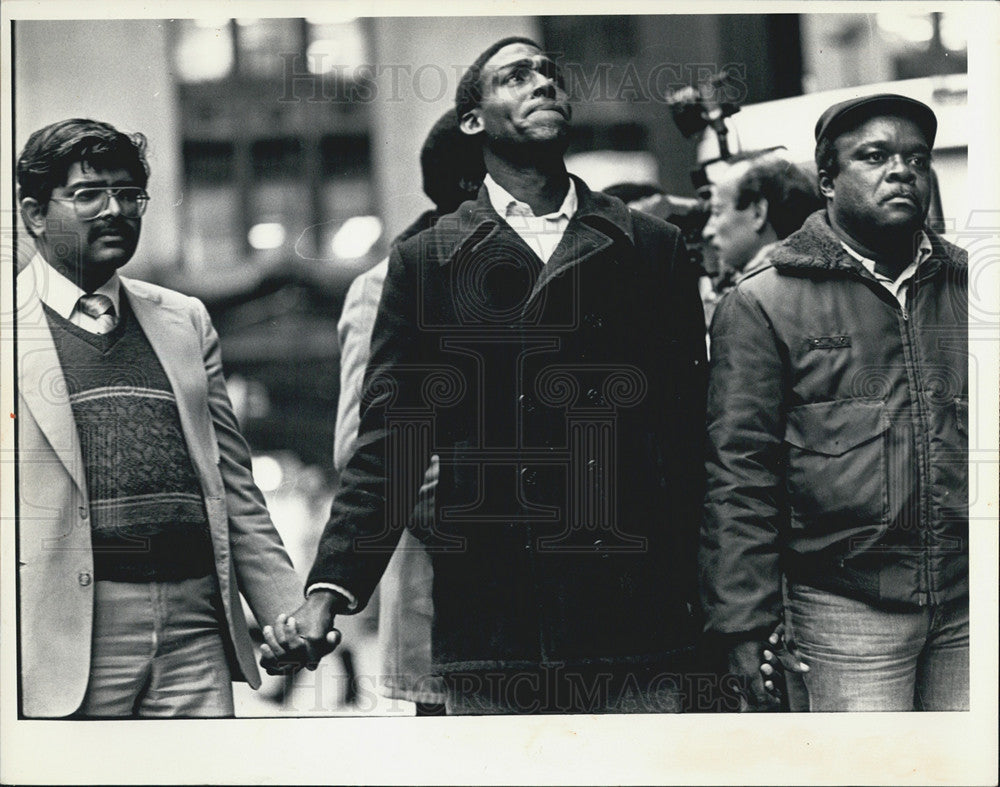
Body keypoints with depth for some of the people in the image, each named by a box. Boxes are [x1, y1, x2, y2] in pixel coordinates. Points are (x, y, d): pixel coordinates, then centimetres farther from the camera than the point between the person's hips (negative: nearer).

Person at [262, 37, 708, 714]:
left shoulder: (653, 247, 11)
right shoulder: (425, 261, 9)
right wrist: (329, 589, -6)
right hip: (489, 629, 0)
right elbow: (389, 442, 5)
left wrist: (718, 604, 2)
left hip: (640, 623, 1)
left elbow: (691, 432, 8)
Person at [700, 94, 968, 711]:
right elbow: (740, 472, -3)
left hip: (969, 609, 4)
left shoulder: (966, 289, 12)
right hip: (848, 609, -4)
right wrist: (745, 624, -8)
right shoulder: (763, 305, 0)